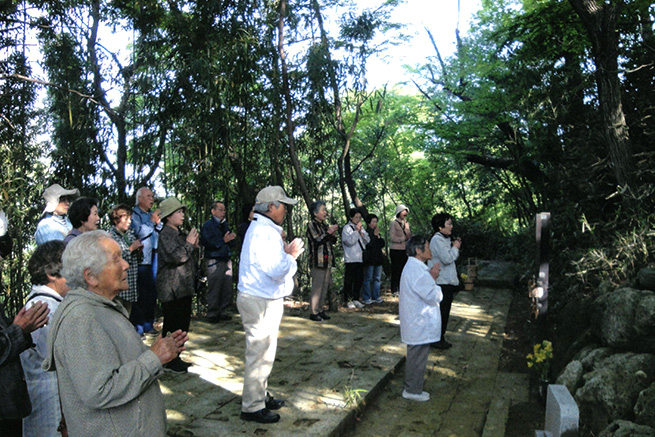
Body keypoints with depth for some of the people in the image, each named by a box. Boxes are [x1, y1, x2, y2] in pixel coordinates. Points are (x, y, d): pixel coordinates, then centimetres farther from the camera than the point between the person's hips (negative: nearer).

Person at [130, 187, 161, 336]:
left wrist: (158, 223, -1)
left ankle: (148, 324, 21)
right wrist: (152, 221, -8)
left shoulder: (152, 215, 20)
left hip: (153, 259, 7)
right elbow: (139, 232, -17)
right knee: (140, 293, -6)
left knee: (152, 292, 11)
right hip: (141, 260, -7)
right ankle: (137, 327, 1)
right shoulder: (134, 214, -2)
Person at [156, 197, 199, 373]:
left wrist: (194, 246, 8)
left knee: (183, 323, 13)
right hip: (172, 289, -10)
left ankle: (174, 358, 23)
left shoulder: (179, 233, 18)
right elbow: (174, 256, -25)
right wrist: (189, 244, -13)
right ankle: (170, 361, 4)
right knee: (174, 326, -7)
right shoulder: (166, 234, -12)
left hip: (183, 288, 10)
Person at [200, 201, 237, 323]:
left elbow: (232, 243, 17)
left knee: (227, 289, 5)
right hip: (214, 261, -6)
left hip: (226, 260, 6)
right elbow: (206, 242, -14)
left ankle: (223, 312, 15)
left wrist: (231, 238, -5)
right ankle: (212, 314, 5)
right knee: (214, 289, -5)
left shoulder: (225, 225, 21)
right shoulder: (208, 225, 0)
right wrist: (223, 240, -15)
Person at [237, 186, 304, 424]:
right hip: (261, 303, -11)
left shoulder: (262, 229, 14)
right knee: (260, 355, -1)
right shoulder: (265, 232, -21)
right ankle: (252, 407, 11)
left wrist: (286, 253, 5)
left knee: (262, 353, 20)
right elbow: (275, 270, -27)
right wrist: (291, 255, -12)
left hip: (262, 300, 11)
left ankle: (260, 396, 34)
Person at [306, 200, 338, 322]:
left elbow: (332, 241, 20)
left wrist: (333, 234, 1)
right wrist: (329, 232, -15)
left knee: (325, 287, 9)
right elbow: (317, 240, -16)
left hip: (327, 261, 8)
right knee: (317, 287, -7)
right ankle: (313, 312, 1)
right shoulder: (312, 225, -5)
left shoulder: (324, 225, 17)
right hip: (317, 262, -8)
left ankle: (320, 310, 18)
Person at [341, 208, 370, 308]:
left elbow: (367, 240, 11)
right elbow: (350, 241, -17)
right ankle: (349, 300, 9)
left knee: (359, 279, 10)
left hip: (360, 258, 7)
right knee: (349, 280, -1)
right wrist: (357, 230, -13)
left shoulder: (361, 227, 16)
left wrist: (361, 232, -5)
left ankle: (356, 299, 20)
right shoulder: (347, 228, -5)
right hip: (351, 259, -6)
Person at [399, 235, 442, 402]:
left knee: (416, 356, 19)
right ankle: (412, 390, 16)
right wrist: (433, 278, -9)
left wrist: (431, 277, 0)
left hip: (417, 322, 11)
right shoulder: (416, 270, -24)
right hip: (420, 324, -11)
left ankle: (411, 388, 30)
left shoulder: (414, 267, 10)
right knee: (417, 356, 3)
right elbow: (433, 296, -23)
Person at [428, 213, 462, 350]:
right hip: (441, 283, -11)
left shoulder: (444, 239, 17)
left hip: (447, 282, 11)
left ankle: (440, 337, 25)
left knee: (444, 311, 16)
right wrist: (455, 247, -12)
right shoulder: (437, 240, -16)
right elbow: (447, 258, -24)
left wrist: (455, 247, 9)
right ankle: (438, 340, 6)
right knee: (441, 311, -4)